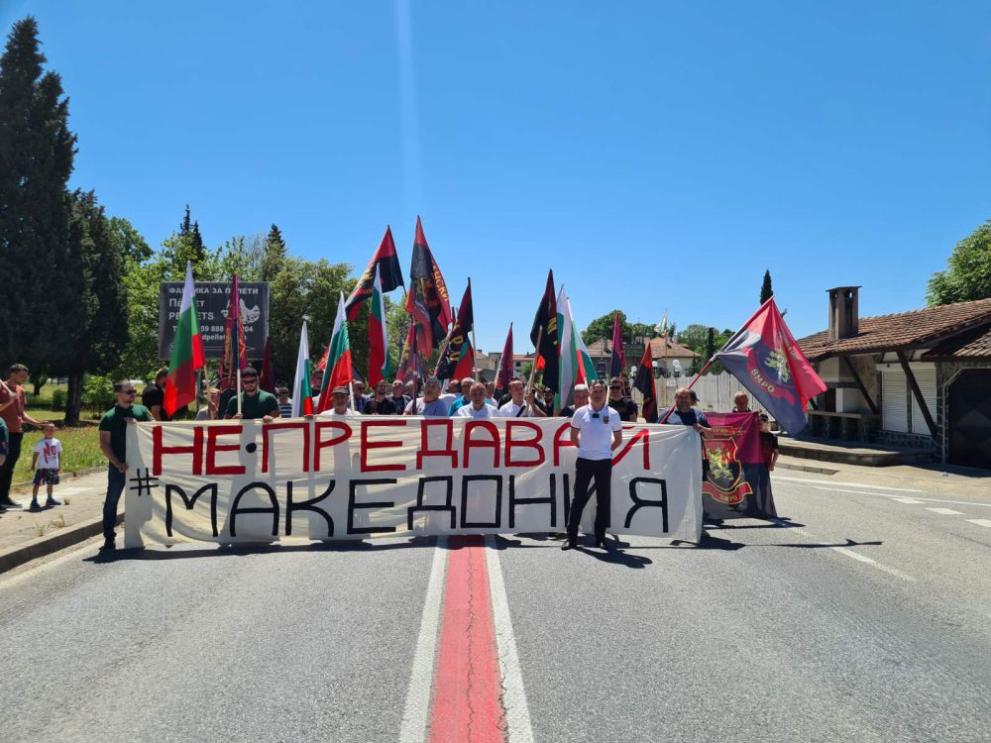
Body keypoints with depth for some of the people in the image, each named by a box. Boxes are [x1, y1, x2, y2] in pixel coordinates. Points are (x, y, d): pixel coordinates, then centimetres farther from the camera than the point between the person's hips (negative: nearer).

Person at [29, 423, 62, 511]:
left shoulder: (57, 442, 6)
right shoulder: (40, 442, -7)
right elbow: (36, 454, -5)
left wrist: (59, 465, 13)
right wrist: (33, 465, -6)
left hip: (53, 467, 5)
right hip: (42, 467, -5)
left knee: (50, 483, 16)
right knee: (38, 483, -4)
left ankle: (50, 499, 29)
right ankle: (34, 501, 1)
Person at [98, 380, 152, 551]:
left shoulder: (142, 411, 5)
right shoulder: (109, 417, -3)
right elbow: (104, 444, -5)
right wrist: (117, 464, -14)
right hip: (118, 466, -2)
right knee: (112, 501, 3)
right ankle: (109, 538, 11)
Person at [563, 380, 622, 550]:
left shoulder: (612, 414, 1)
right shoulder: (580, 412, 0)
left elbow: (618, 439, 11)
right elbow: (574, 437, 10)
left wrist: (607, 450, 4)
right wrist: (585, 448, 6)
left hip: (604, 461, 1)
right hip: (584, 460, -1)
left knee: (603, 500, 6)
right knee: (579, 498, 1)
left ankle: (600, 537, 17)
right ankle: (571, 538, 6)